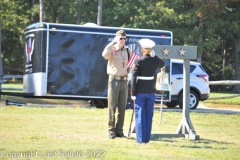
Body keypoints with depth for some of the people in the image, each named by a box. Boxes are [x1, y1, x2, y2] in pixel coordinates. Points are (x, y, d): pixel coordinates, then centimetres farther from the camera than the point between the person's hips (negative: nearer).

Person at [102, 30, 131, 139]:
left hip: (124, 80, 4)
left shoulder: (127, 51, 10)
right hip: (114, 80, -4)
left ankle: (119, 130, 12)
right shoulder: (112, 49, -4)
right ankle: (111, 130, 1)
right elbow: (105, 55, -26)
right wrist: (113, 43, -25)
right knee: (112, 107, -3)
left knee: (122, 108, 6)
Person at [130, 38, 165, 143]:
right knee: (149, 115, 11)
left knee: (140, 115, 4)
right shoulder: (155, 60, -3)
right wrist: (154, 55, 13)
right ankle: (147, 138, 13)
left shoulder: (138, 61, -11)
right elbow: (162, 65, 22)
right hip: (151, 91, 3)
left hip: (140, 91, -3)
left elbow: (133, 78, -12)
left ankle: (140, 139, 2)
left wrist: (133, 93, -7)